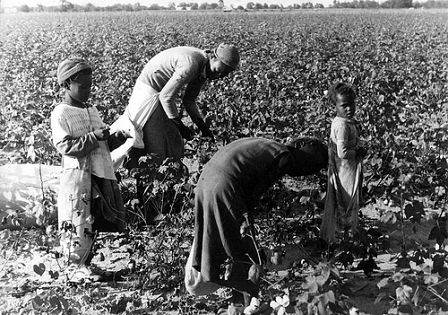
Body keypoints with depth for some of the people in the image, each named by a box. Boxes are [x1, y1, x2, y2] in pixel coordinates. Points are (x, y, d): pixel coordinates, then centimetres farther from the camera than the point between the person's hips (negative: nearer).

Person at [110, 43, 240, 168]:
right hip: (149, 90, -10)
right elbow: (166, 96, -29)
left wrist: (203, 127, 0)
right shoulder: (191, 64, -32)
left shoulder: (204, 68, -1)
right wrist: (180, 126, -19)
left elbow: (189, 100, 9)